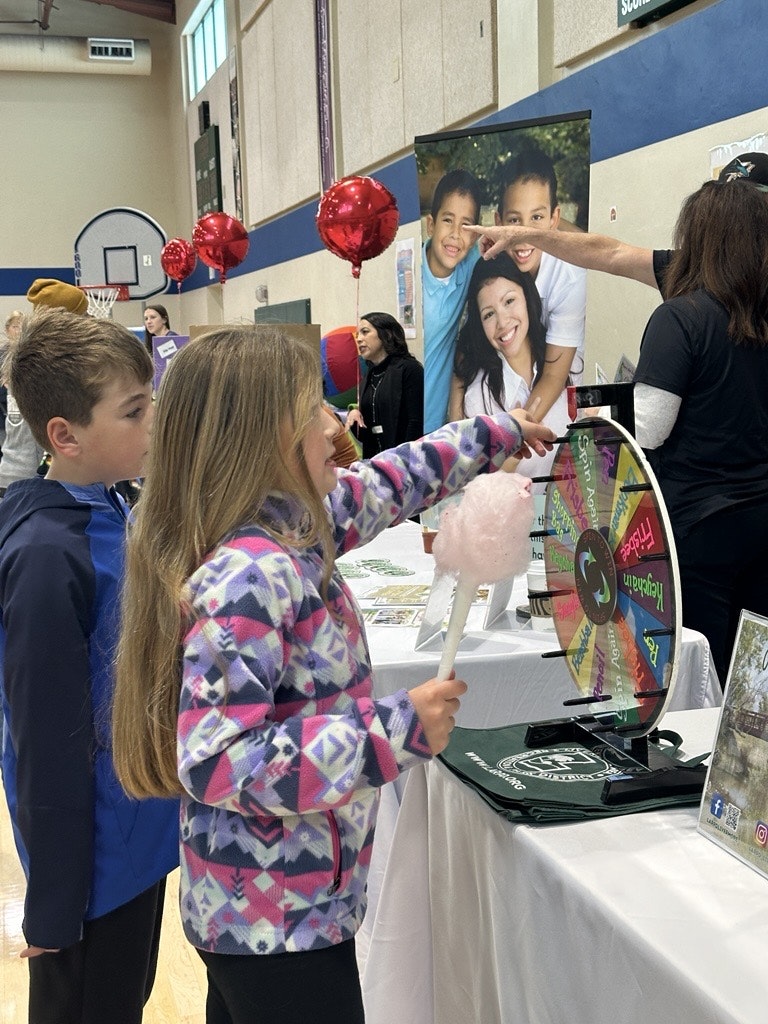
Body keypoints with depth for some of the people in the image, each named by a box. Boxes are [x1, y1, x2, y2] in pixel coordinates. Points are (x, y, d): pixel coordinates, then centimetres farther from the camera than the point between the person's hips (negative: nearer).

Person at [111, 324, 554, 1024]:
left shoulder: (289, 527, -1)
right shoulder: (244, 579, -28)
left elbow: (382, 486, 15)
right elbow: (218, 762, -30)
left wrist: (497, 435, 24)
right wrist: (396, 732, -29)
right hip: (281, 919, -9)